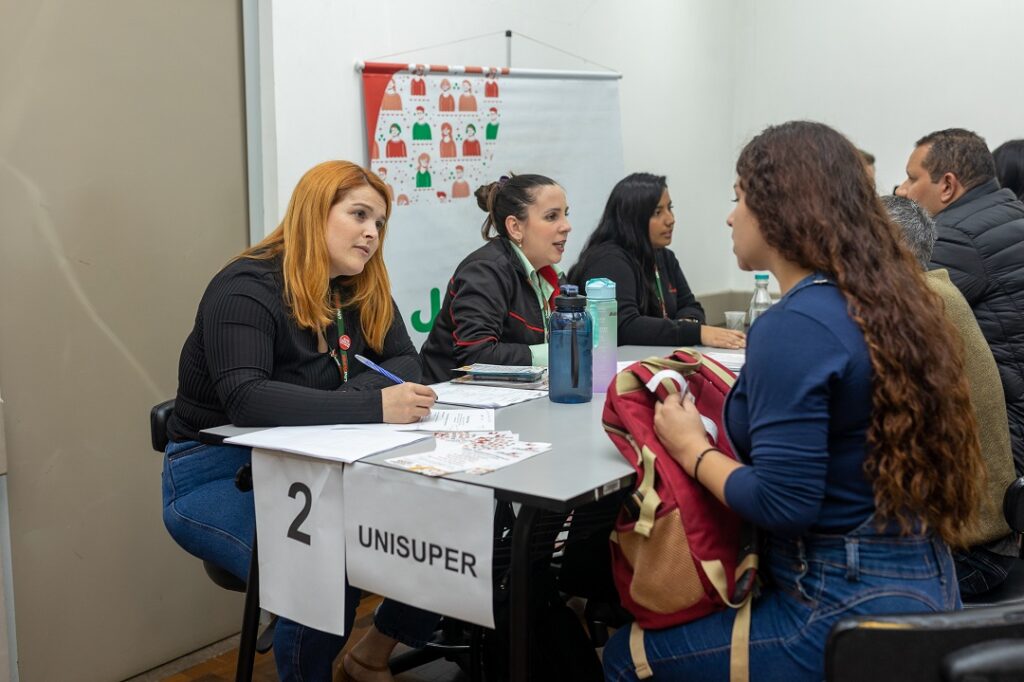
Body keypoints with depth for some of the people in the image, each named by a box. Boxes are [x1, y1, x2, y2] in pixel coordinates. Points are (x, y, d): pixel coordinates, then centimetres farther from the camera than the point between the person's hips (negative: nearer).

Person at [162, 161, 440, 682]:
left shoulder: (364, 290, 5)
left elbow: (403, 363, 1)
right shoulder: (246, 288, -18)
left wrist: (348, 395, -21)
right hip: (218, 474, -7)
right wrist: (373, 407, -39)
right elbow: (245, 399, -32)